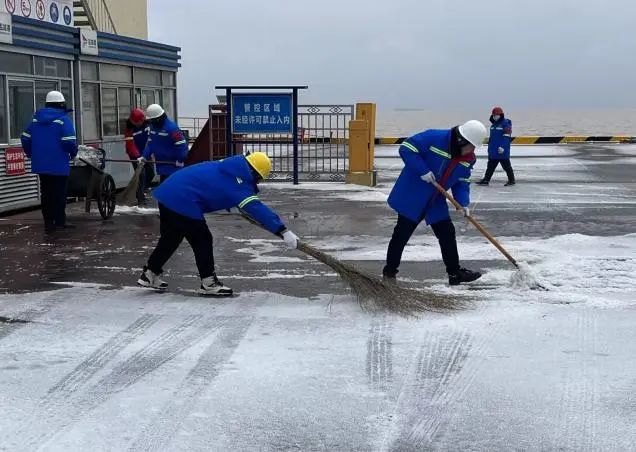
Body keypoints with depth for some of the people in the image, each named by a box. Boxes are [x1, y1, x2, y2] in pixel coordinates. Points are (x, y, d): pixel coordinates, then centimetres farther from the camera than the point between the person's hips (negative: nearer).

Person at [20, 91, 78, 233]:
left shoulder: (36, 119, 9)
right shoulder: (63, 120, -10)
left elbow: (25, 138, 10)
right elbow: (69, 141, -18)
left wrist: (32, 154, 21)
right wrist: (73, 153, 1)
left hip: (40, 164, 6)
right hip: (59, 165, -6)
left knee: (46, 193, 10)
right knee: (59, 193, 2)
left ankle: (48, 222, 12)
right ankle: (60, 221, 4)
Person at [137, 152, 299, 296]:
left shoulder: (229, 168, 13)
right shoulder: (237, 182, -12)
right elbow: (257, 209, -22)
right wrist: (283, 231, -25)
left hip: (167, 191, 10)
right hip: (183, 201, -10)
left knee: (170, 237, 23)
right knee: (202, 240, 2)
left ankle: (149, 274, 32)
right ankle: (209, 284, 10)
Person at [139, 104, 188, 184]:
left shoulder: (171, 127, -21)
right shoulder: (153, 126, 6)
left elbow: (182, 144, -22)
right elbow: (150, 143, 12)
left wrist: (181, 160, -23)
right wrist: (144, 156, 1)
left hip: (173, 165, -8)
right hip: (162, 164, 8)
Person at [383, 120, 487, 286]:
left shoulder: (468, 158, -2)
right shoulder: (434, 138, -23)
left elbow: (462, 183, 5)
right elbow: (406, 149, -23)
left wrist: (463, 203, -12)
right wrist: (423, 170, -28)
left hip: (436, 202, 7)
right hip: (412, 196, -6)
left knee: (447, 234, 6)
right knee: (402, 234, 2)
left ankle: (455, 272, 16)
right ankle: (389, 271, 15)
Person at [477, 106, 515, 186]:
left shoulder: (506, 123, -11)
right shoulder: (493, 124, 16)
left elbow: (506, 137, -19)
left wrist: (502, 147, -25)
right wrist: (489, 147, 23)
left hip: (502, 150, -8)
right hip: (493, 151, 8)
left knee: (506, 166, -2)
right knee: (490, 165, 10)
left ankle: (511, 180, 7)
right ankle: (486, 180, 13)